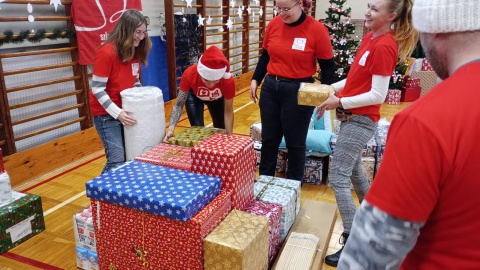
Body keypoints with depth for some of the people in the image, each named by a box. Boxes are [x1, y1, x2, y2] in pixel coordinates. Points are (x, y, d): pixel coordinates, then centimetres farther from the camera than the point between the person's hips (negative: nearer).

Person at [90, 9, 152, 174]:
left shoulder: (136, 51, 2)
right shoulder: (106, 52, -20)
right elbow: (97, 89, -19)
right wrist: (117, 113, -26)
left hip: (127, 109, 7)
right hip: (106, 113, -7)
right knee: (117, 160, -9)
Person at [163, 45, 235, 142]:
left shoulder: (228, 81, -40)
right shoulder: (189, 74, -41)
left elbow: (228, 111, -27)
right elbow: (179, 104, -32)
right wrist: (171, 128, -45)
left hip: (217, 98, 1)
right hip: (194, 96, -1)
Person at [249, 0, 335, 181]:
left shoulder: (316, 29, -11)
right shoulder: (274, 24, 1)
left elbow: (328, 65, -6)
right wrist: (255, 80, 8)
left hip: (298, 91, -4)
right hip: (270, 87, 4)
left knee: (295, 142, 9)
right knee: (269, 139, 15)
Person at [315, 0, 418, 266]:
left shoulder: (384, 46, -19)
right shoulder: (370, 37, 9)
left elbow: (377, 95, -21)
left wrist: (340, 102, -18)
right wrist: (333, 88, 5)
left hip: (360, 120, -10)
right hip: (353, 117, 10)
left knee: (337, 178, -7)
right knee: (353, 171, 22)